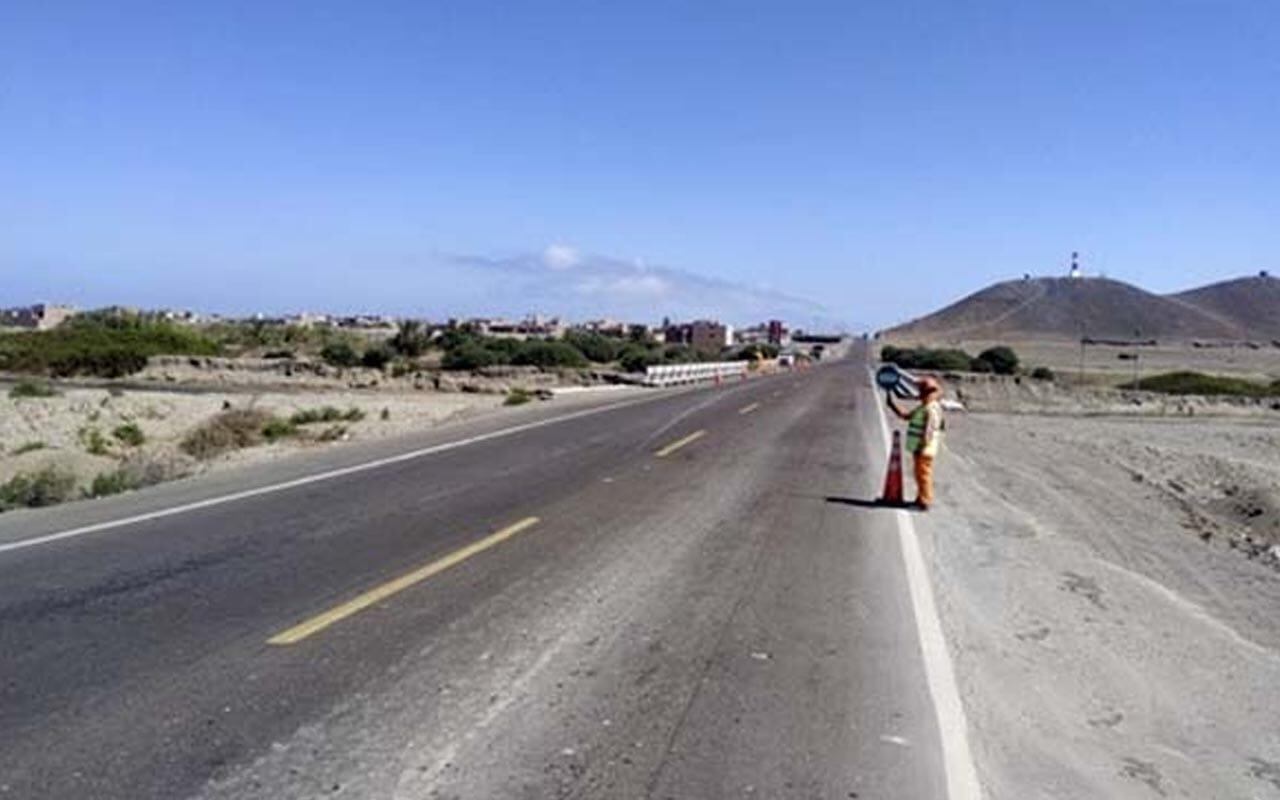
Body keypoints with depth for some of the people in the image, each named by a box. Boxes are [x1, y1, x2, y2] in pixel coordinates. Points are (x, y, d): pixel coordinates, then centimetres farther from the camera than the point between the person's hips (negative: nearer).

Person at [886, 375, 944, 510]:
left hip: (924, 449, -10)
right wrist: (892, 405, 19)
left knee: (924, 474, -6)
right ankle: (921, 499, 26)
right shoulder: (922, 407, 16)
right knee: (920, 474, 17)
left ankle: (925, 501, -1)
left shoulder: (932, 409, -17)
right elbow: (905, 416, 23)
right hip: (918, 448, 10)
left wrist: (921, 447, -23)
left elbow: (928, 431, -22)